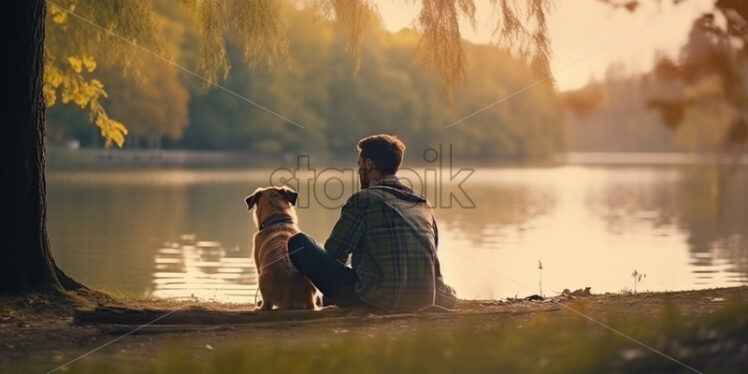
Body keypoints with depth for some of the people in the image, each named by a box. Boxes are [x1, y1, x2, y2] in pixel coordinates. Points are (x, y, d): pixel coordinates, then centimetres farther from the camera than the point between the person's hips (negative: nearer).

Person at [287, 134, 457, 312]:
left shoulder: (364, 199, -4)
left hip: (375, 302, -7)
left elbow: (333, 254, 4)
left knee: (298, 242, 4)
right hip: (424, 304, 7)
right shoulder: (424, 204, 14)